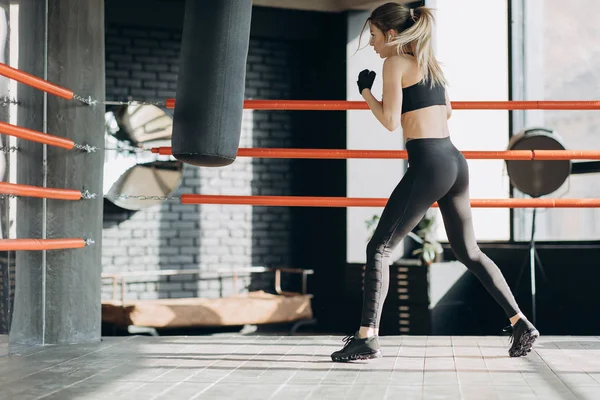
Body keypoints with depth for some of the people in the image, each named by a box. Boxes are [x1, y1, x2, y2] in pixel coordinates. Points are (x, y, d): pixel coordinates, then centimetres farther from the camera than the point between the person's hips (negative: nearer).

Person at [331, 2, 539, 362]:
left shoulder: (395, 63, -4)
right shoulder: (430, 63, 19)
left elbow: (390, 121, -9)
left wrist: (366, 91, 5)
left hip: (428, 166, -8)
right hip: (455, 161, 8)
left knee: (379, 248, -4)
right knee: (469, 252, 19)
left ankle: (367, 337, -10)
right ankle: (521, 323, 19)